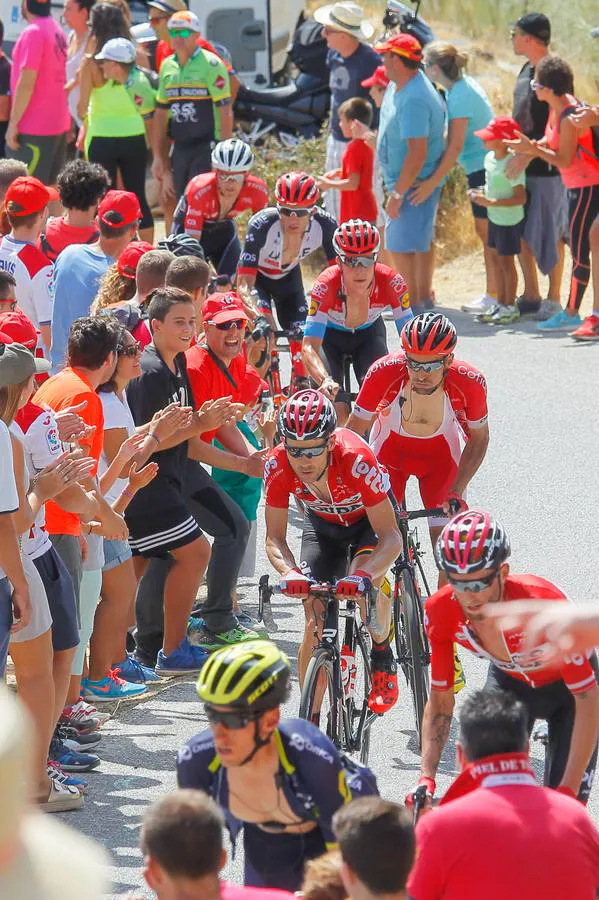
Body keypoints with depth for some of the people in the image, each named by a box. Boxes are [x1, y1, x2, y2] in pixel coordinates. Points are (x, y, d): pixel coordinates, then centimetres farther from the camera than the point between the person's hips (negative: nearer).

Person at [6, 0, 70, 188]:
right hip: (58, 123, 9)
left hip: (34, 128, -9)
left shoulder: (33, 33, -16)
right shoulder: (57, 31, 11)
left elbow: (26, 83, -20)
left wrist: (13, 123, -15)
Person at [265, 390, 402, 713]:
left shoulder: (356, 459, -40)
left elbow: (391, 537, -38)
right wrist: (290, 573, -45)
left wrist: (363, 576, -56)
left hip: (368, 519, -3)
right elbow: (274, 538, -23)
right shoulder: (278, 465, -31)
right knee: (315, 625, -10)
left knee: (365, 586, -32)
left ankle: (383, 660, -3)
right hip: (322, 523, 3)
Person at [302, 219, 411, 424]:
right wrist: (325, 380, -60)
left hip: (368, 332, 2)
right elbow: (309, 347, -41)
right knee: (338, 413, -21)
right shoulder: (326, 285, -37)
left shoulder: (391, 282, -32)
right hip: (328, 335, -2)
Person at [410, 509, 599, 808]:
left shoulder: (544, 604, -40)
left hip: (565, 688, -3)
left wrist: (567, 791, -36)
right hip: (508, 682, 3)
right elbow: (440, 701, -13)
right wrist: (426, 778, -24)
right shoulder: (441, 612, -29)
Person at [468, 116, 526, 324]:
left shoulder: (512, 165, -25)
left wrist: (491, 202, -29)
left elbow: (520, 198, -27)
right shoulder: (490, 158, 2)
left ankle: (510, 307, 14)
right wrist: (480, 193, 1)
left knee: (506, 261, 1)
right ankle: (500, 303, 27)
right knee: (495, 259, 15)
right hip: (495, 218, 9)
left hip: (509, 221, -9)